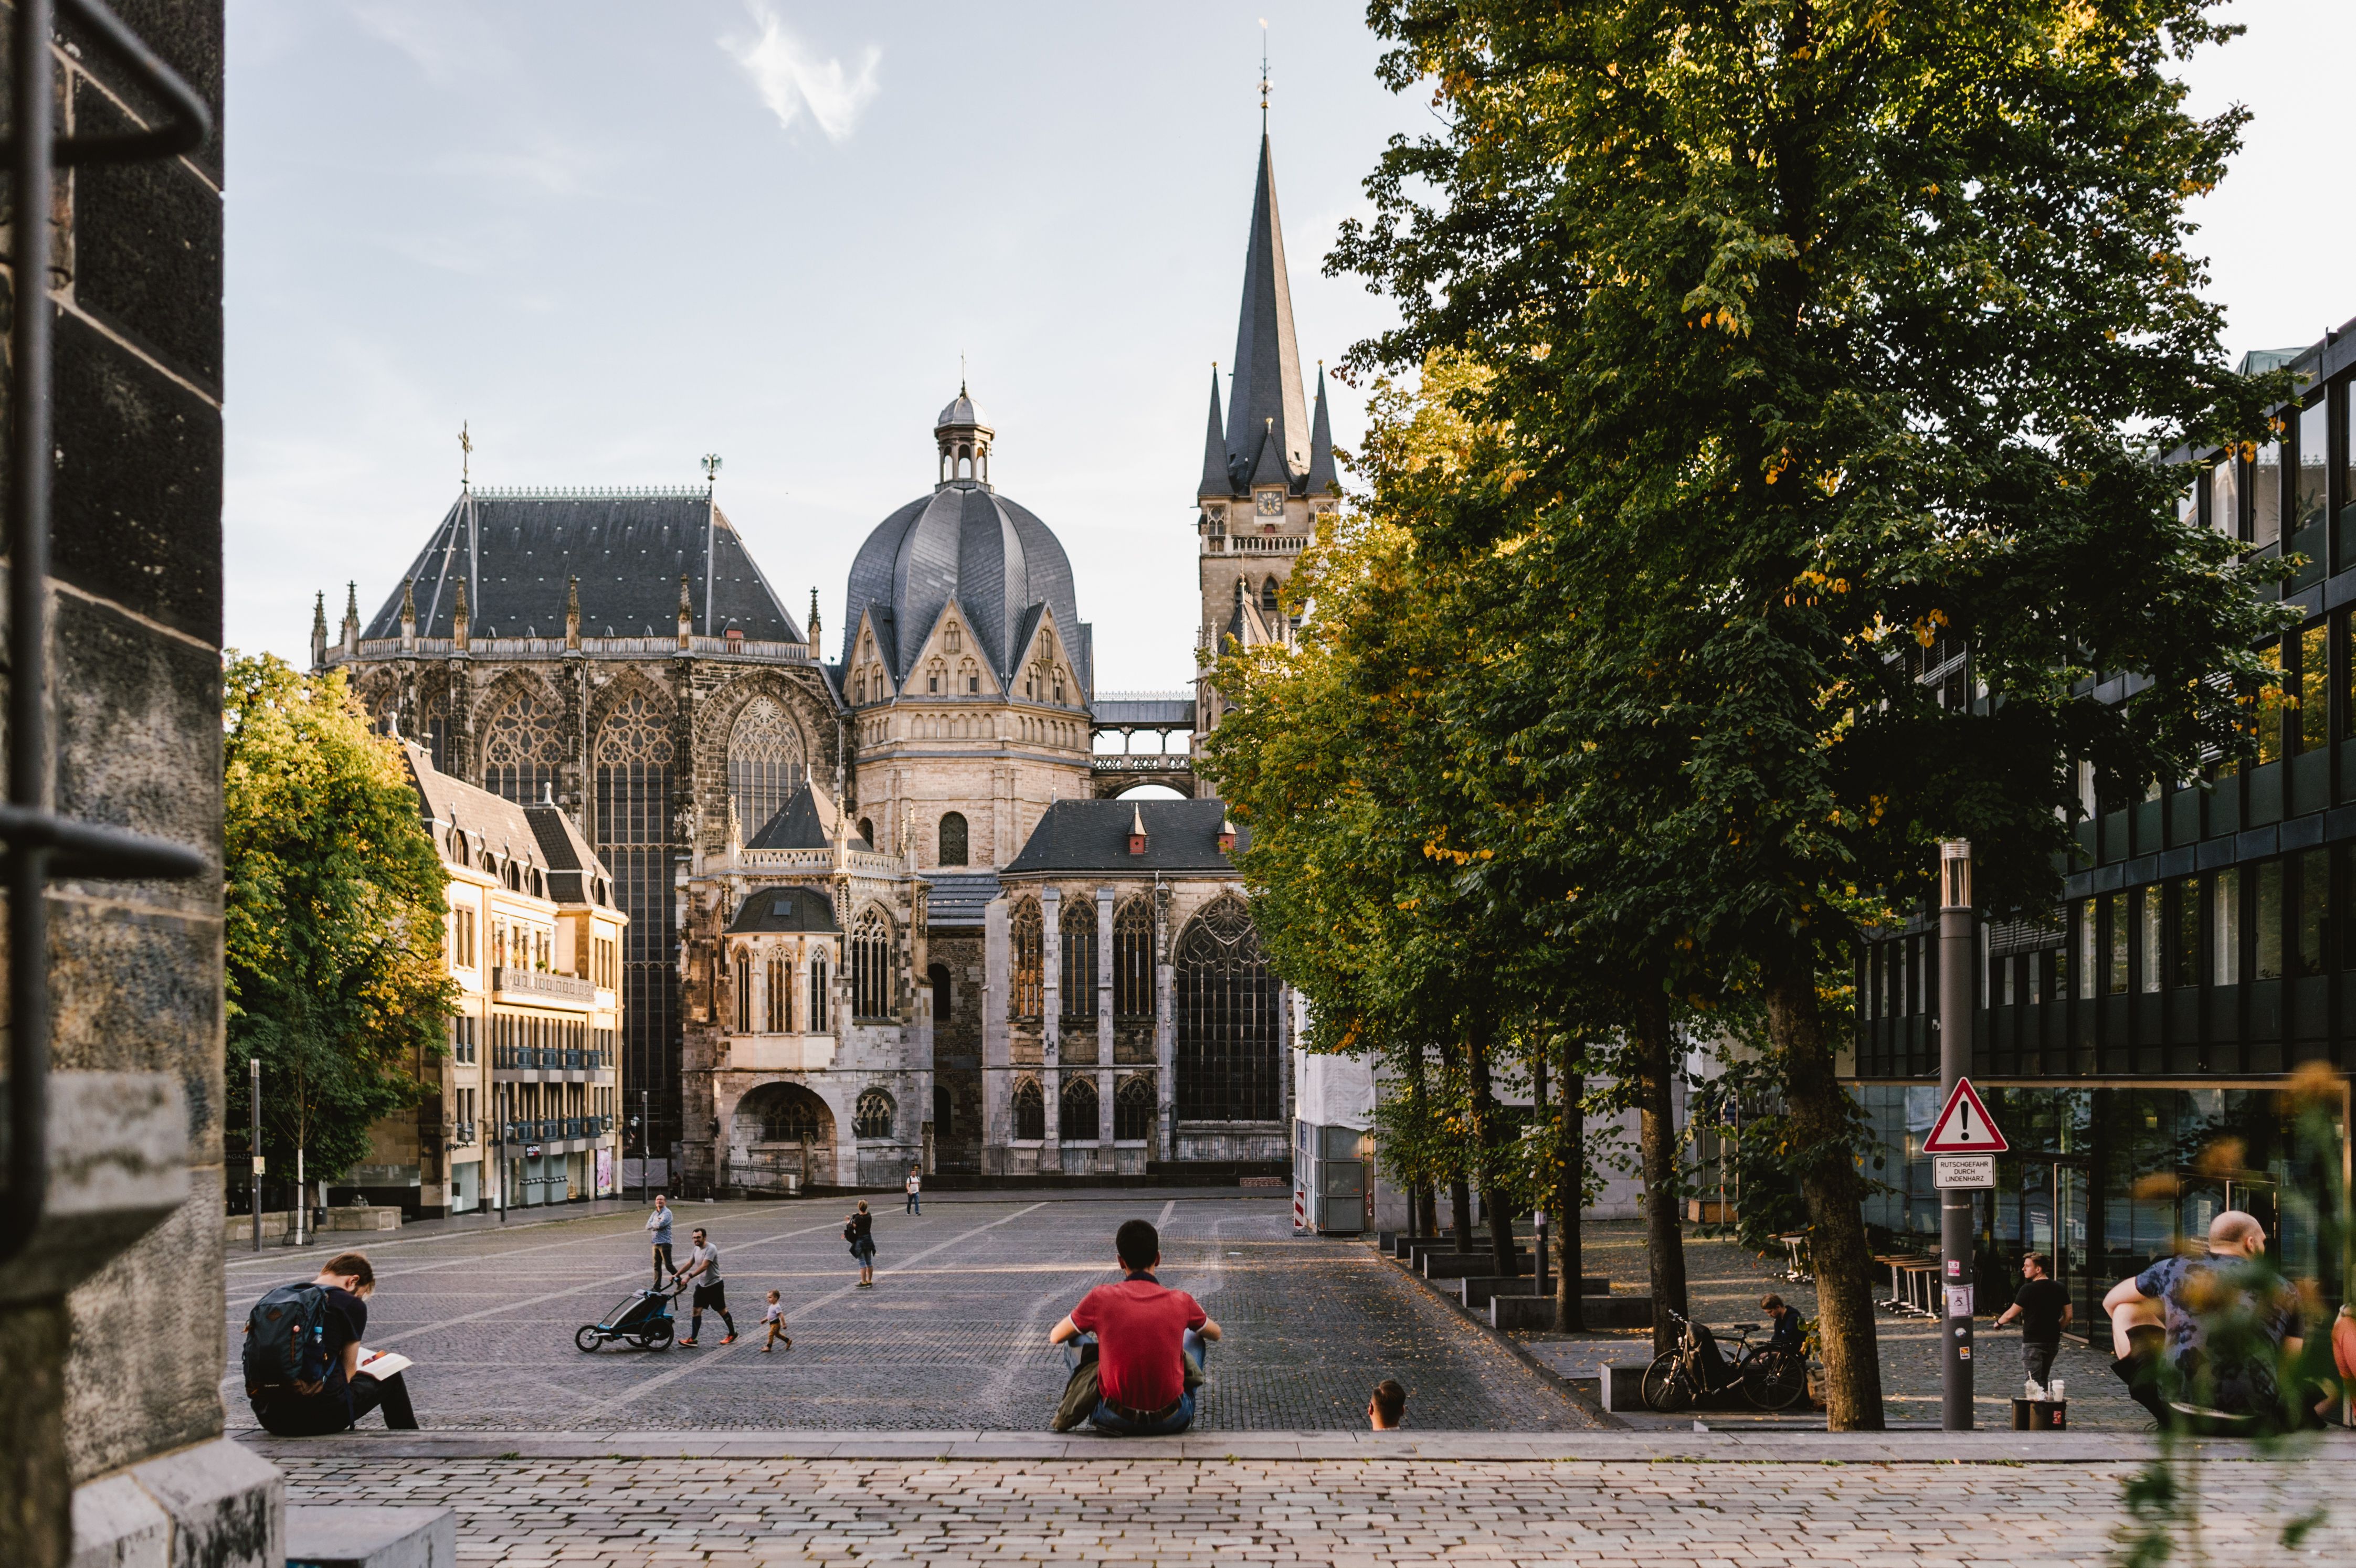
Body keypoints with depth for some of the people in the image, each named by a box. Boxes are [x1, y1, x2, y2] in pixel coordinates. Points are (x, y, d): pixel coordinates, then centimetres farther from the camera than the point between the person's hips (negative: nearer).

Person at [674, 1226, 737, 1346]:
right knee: (697, 1310, -1)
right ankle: (692, 1339, -2)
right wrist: (677, 1275, 3)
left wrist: (689, 1277, -35)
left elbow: (704, 1266, -29)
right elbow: (689, 1264, 13)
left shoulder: (711, 1249, -21)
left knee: (722, 1311, 6)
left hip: (715, 1285, -7)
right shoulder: (696, 1249, 6)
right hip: (702, 1285, 7)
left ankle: (732, 1334, 22)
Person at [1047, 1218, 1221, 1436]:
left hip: (1115, 1422, -1)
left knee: (1074, 1342, 20)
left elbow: (1055, 1338, 10)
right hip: (1172, 1422, 1)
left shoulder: (1101, 1298, -8)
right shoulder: (1180, 1302, -4)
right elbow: (1216, 1333, 19)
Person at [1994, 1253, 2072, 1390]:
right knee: (2044, 1380, 20)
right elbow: (2068, 1315, 7)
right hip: (2053, 1341, 6)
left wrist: (1999, 1322, 10)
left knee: (2035, 1382, -3)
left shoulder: (2028, 1289, -15)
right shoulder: (2059, 1288, 3)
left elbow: (2011, 1314, -10)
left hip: (2033, 1341, -6)